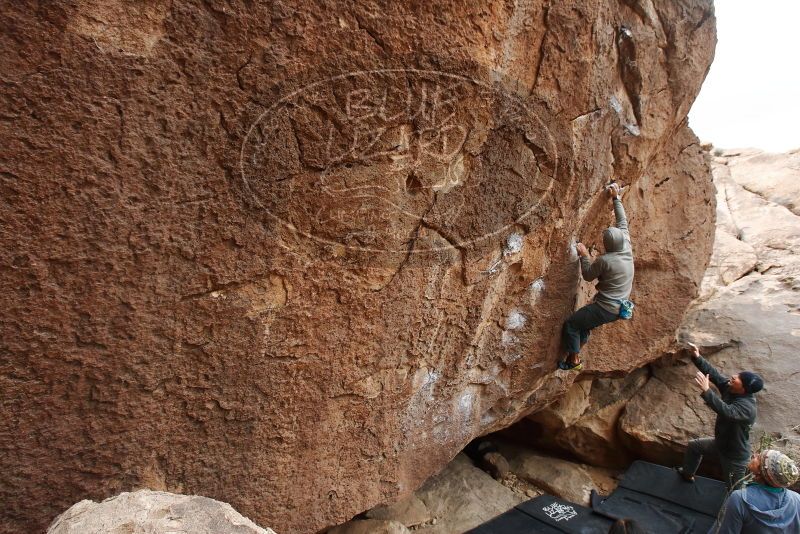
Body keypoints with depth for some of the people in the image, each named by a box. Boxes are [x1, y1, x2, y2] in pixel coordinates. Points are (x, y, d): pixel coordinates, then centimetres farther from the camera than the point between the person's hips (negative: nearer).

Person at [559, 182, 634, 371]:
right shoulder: (627, 250, -2)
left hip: (606, 308, -9)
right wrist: (616, 198, 15)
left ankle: (574, 360, 8)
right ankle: (575, 352, 27)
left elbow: (587, 276, -6)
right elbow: (623, 222, 10)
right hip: (619, 308, 9)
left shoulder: (604, 260, -22)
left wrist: (584, 255, 2)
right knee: (583, 322, 25)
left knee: (570, 325, 1)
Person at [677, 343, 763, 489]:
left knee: (735, 489, 7)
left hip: (735, 454, -9)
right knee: (694, 446, 27)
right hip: (721, 443, 9)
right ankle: (688, 474, 50)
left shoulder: (746, 406, -37)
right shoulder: (730, 388, -13)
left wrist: (706, 391, -62)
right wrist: (697, 358, -27)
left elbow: (726, 411, -54)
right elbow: (713, 373, -13)